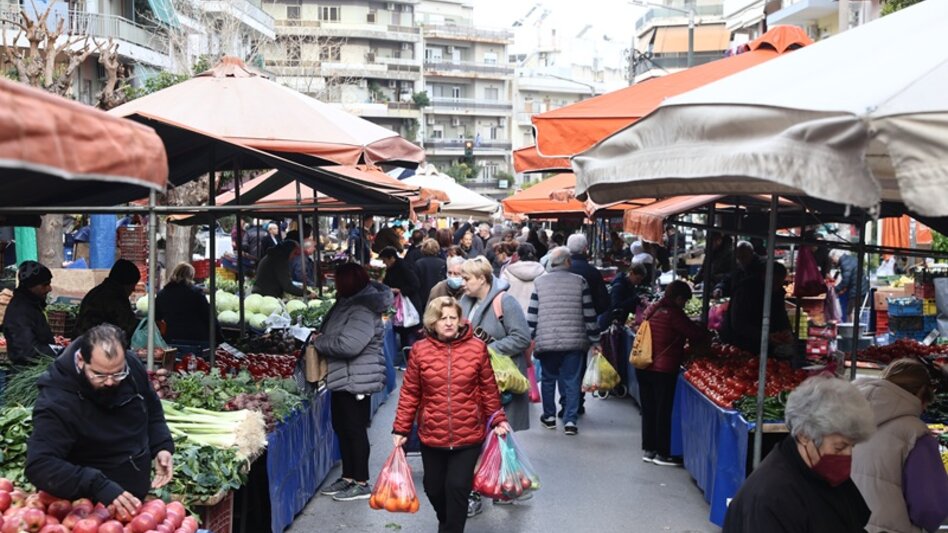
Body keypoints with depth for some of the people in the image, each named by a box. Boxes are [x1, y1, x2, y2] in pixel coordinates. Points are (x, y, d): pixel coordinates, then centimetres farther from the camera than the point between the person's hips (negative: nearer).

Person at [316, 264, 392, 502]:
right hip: (343, 378, 11)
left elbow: (349, 344, -29)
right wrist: (321, 337, 4)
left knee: (355, 430, -1)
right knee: (342, 428, 17)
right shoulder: (348, 303, 12)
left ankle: (361, 483, 10)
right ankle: (348, 477, 29)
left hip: (356, 381, -11)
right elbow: (334, 333, 24)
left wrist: (319, 342, -15)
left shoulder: (362, 310, -21)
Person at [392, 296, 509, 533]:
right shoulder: (420, 350, -4)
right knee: (434, 488, 15)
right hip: (431, 435, 2)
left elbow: (489, 389, 3)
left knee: (458, 487, -4)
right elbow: (409, 393, 0)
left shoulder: (477, 347, -5)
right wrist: (400, 429, 0)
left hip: (468, 435, -1)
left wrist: (497, 420, 1)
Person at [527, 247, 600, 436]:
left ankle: (549, 416, 25)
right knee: (572, 381, 4)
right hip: (574, 341, -1)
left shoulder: (539, 282, 3)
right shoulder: (579, 281, 1)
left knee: (548, 379, 15)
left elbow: (532, 315, 3)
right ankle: (570, 421, 2)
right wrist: (594, 340, 10)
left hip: (546, 342, 1)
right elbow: (589, 314, 2)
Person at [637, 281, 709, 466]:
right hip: (663, 369, -7)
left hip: (643, 367, 8)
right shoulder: (673, 313, -14)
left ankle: (648, 450, 22)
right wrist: (705, 336, 10)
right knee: (664, 411, 4)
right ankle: (662, 454, 11)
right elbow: (694, 333, -13)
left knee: (648, 409, 15)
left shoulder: (651, 309, 8)